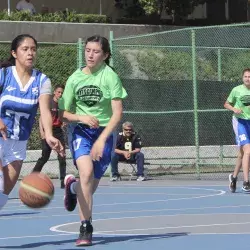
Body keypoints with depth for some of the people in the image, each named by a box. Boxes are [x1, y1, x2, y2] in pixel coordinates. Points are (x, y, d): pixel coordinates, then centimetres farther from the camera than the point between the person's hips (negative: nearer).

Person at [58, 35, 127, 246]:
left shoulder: (110, 76, -10)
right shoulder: (75, 78, -1)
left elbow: (117, 114, -13)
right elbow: (64, 113, 5)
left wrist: (102, 140, -22)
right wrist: (82, 117, -16)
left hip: (104, 133, 0)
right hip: (80, 131, 0)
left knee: (91, 187, 5)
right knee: (86, 172, -26)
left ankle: (72, 186, 44)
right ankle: (86, 229, -18)